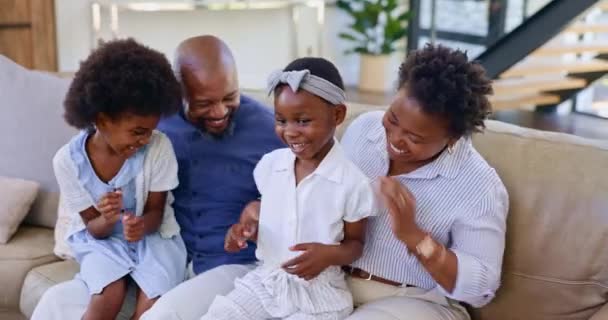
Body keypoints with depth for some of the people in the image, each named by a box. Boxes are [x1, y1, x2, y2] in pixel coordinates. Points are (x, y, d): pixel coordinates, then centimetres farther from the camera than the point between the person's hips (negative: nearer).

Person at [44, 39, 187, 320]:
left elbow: (156, 211, -8)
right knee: (108, 297, -28)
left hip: (152, 233, 1)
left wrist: (141, 226, -32)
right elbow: (94, 228, -9)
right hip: (101, 238, 0)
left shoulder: (159, 147, -17)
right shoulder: (68, 160, -16)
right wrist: (107, 219, -34)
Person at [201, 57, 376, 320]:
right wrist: (248, 230, -8)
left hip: (318, 291, -4)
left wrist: (330, 254, -22)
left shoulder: (351, 183, -13)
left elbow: (355, 243, -1)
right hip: (265, 278, 4)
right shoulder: (269, 164, 0)